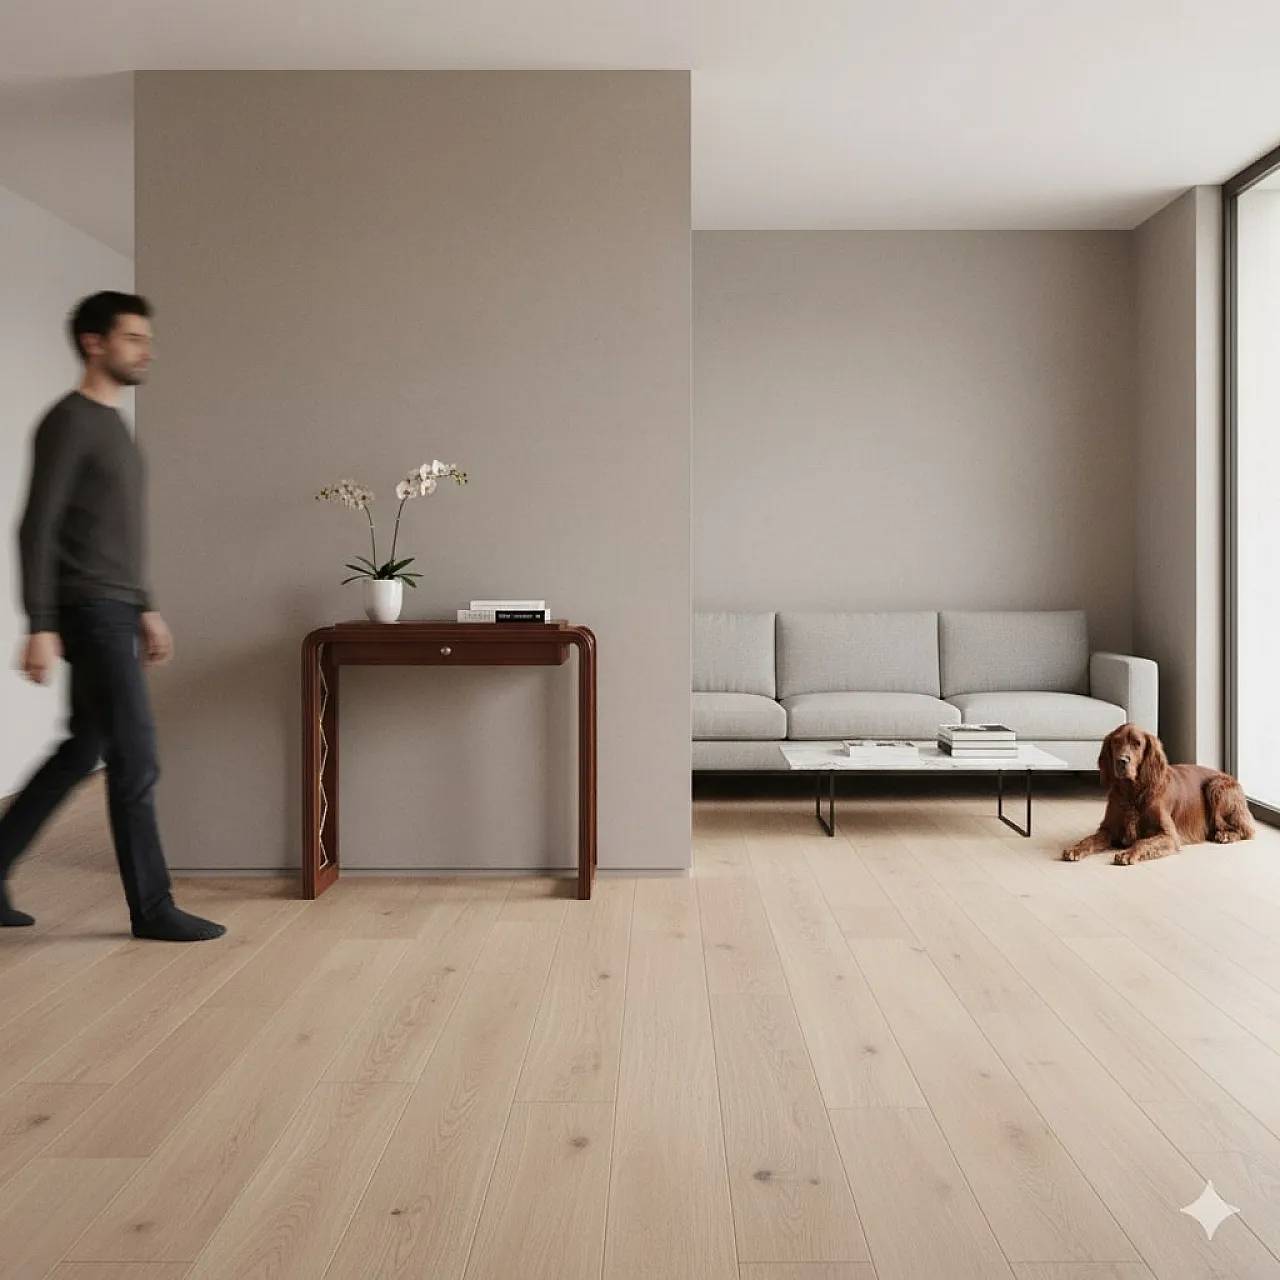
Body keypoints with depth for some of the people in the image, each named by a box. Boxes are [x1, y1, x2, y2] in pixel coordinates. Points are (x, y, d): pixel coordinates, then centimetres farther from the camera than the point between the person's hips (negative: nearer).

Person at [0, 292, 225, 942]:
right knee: (136, 760, -6)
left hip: (116, 611, 9)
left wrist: (145, 609, 21)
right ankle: (152, 908, 4)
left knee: (82, 751, 14)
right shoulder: (69, 422, -10)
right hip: (90, 613, -9)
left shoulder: (113, 425, 18)